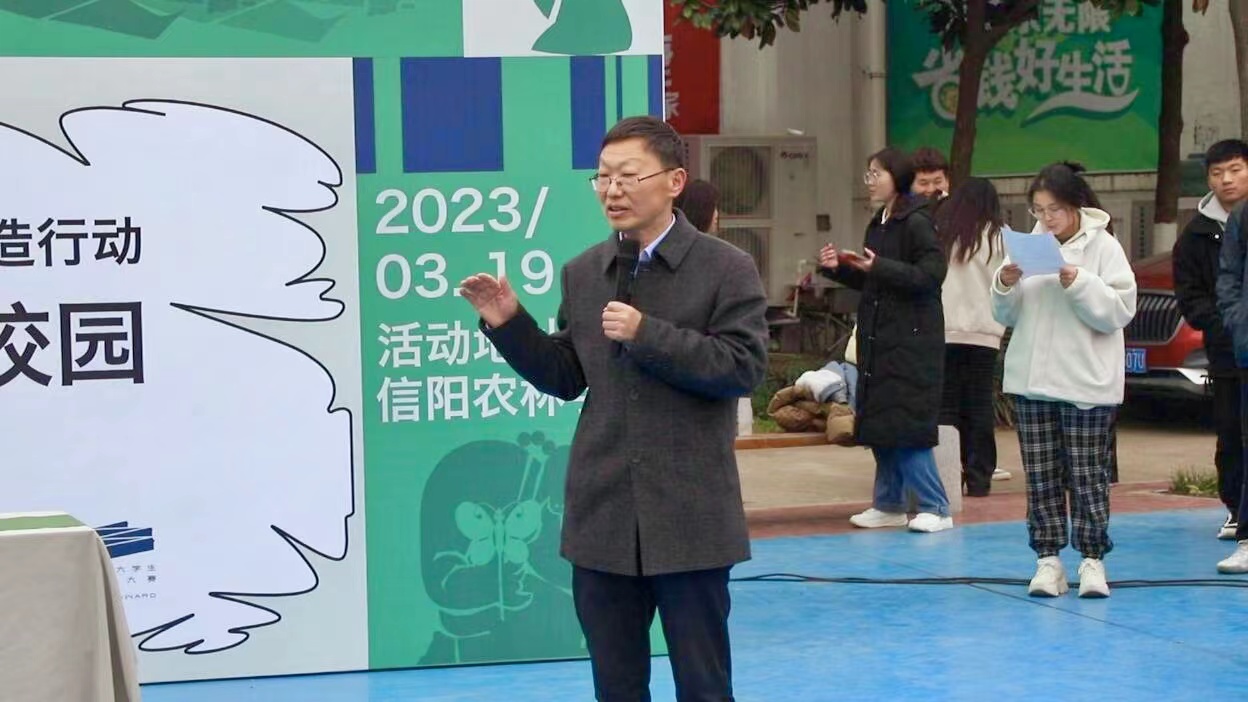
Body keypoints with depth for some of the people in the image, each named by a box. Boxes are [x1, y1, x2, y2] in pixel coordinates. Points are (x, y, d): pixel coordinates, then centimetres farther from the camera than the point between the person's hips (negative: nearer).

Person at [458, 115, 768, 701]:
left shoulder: (727, 269, -5)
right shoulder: (583, 273, 8)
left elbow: (744, 367, -14)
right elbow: (567, 379, 13)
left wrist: (648, 335, -19)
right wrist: (508, 324, -1)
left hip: (689, 518, -4)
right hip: (602, 517, 4)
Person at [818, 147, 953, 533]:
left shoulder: (916, 222, -11)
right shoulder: (877, 224, 14)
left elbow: (932, 274, -20)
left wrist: (879, 266, -25)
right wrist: (840, 268, 5)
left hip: (911, 341, -8)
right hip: (879, 339, 8)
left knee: (906, 426, -9)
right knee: (879, 427, 10)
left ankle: (935, 508, -3)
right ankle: (890, 504, 19)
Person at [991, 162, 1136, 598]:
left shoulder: (1103, 247, -3)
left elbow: (1119, 311, -12)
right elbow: (1006, 316, 13)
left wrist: (1078, 284, -22)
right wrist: (1005, 286, -7)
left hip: (1086, 383, -4)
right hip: (1032, 380, 4)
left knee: (1087, 474, 0)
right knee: (1041, 475, 6)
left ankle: (1092, 559, 8)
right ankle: (1048, 560, 11)